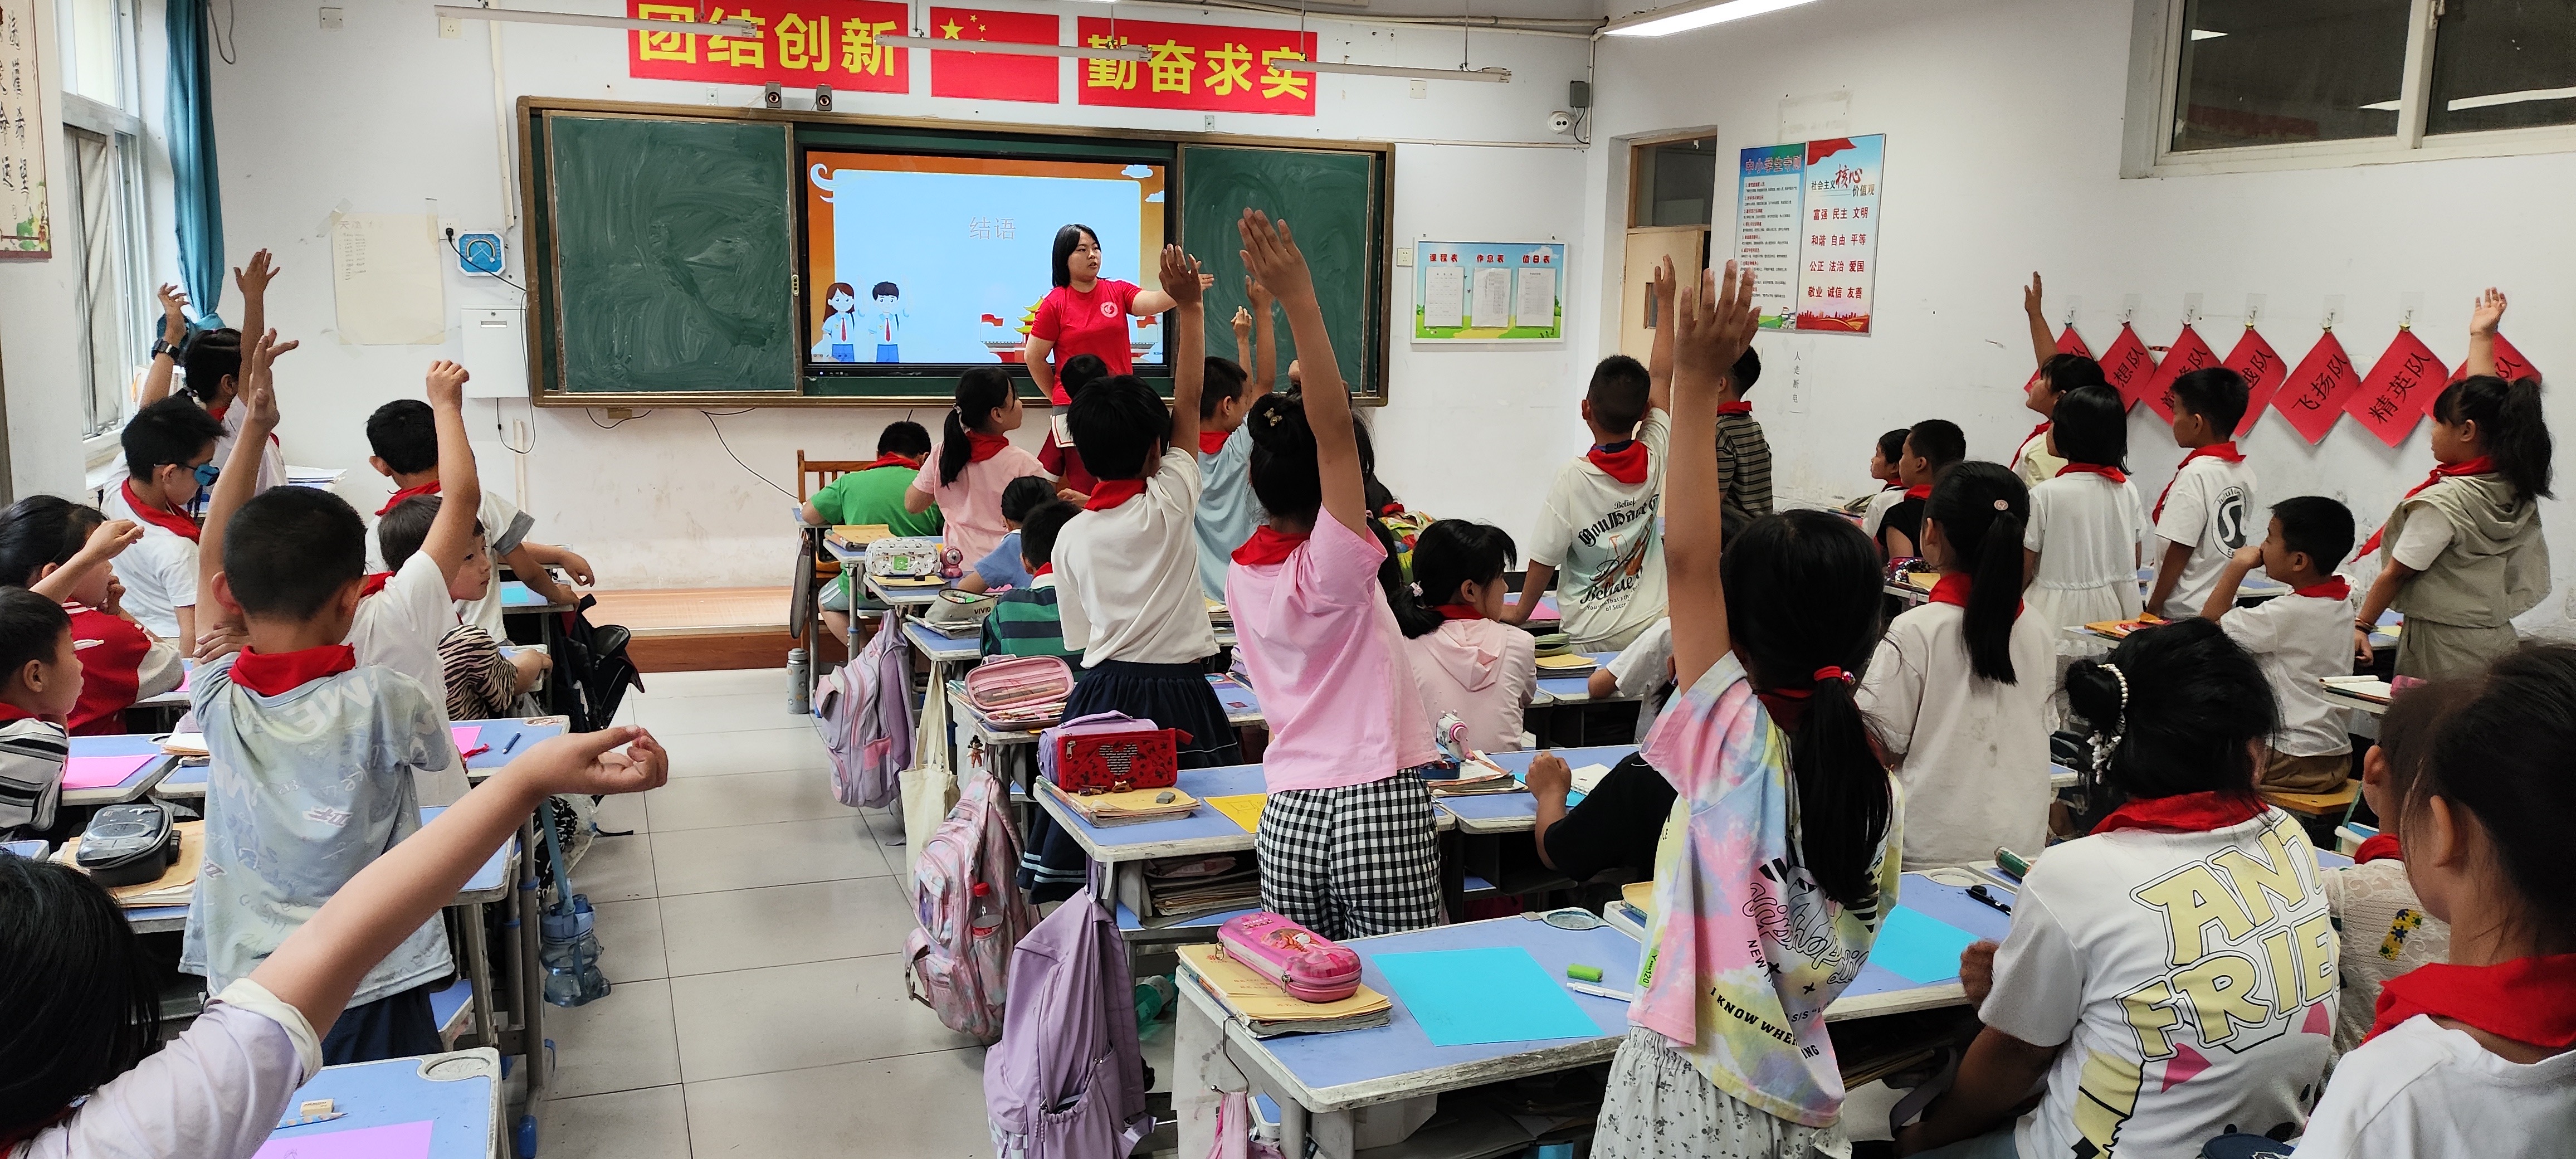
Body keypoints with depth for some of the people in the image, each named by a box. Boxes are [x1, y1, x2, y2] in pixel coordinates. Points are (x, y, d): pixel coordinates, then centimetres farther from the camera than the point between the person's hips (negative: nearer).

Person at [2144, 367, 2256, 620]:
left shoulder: (2196, 474, -17)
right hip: (2224, 606, 8)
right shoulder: (2244, 471, 7)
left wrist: (2153, 608, -9)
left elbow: (2180, 551, -16)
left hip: (2182, 614, -8)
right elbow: (2232, 540, 13)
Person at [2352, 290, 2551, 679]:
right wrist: (2481, 337, 27)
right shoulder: (2514, 484, 4)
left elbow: (2396, 573, -11)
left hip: (2445, 648, -8)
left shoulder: (2443, 502, -18)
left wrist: (2361, 625, 0)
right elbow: (2485, 404, 17)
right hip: (2497, 642, 8)